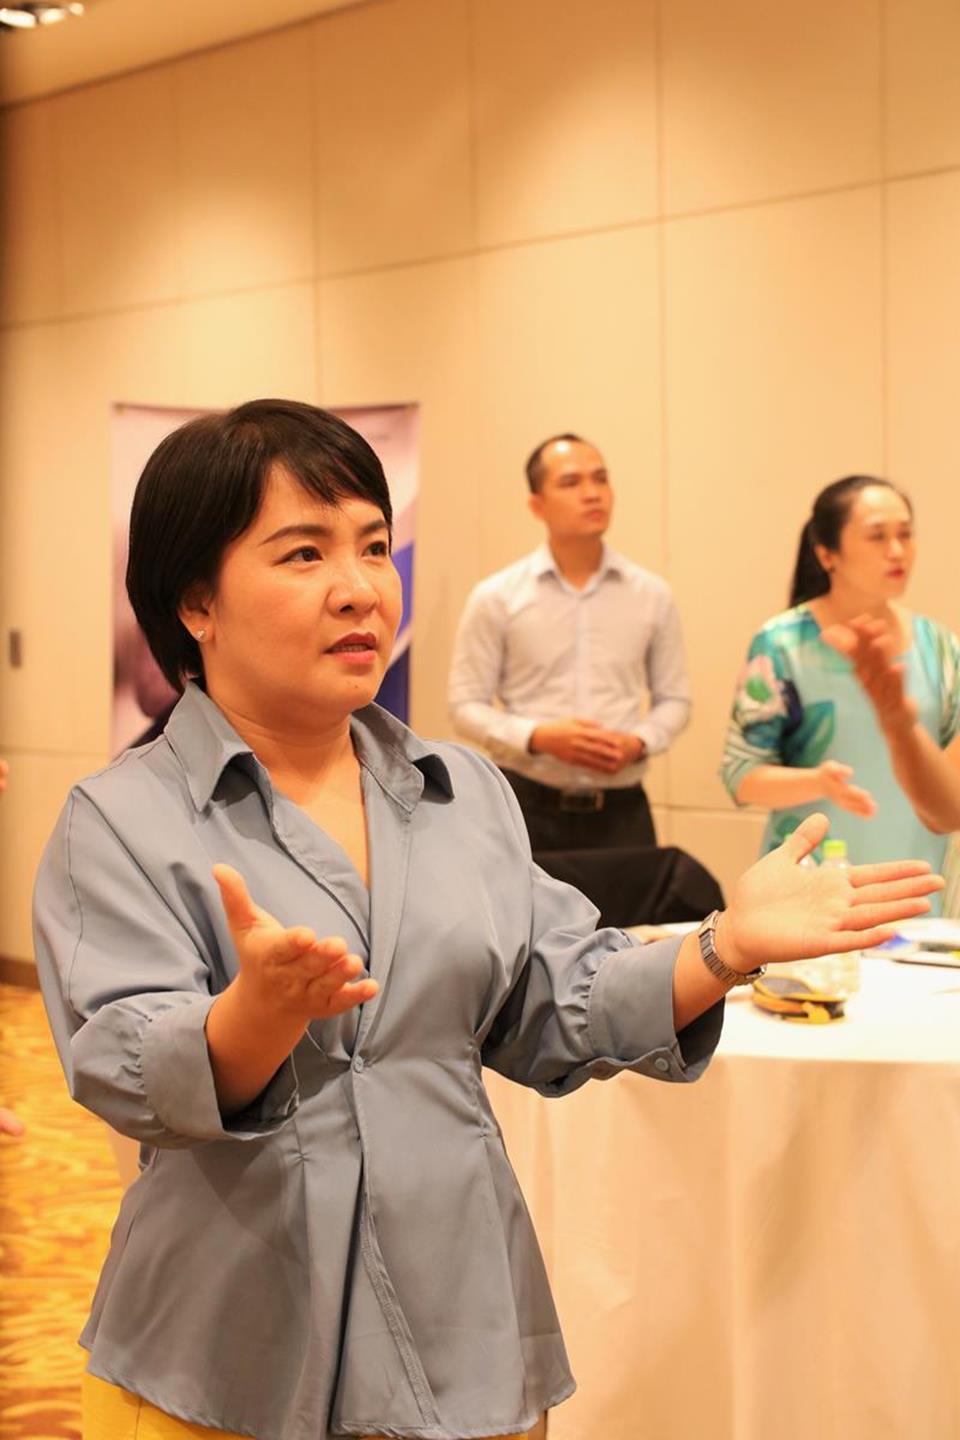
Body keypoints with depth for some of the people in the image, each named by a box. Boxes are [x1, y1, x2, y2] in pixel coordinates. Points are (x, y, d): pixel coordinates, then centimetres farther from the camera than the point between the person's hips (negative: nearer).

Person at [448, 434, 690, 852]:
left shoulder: (652, 595, 5)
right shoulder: (496, 597, -1)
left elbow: (674, 698, 11)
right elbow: (467, 704, 0)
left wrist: (639, 742, -9)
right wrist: (539, 737, -16)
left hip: (622, 810, 2)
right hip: (528, 807, -2)